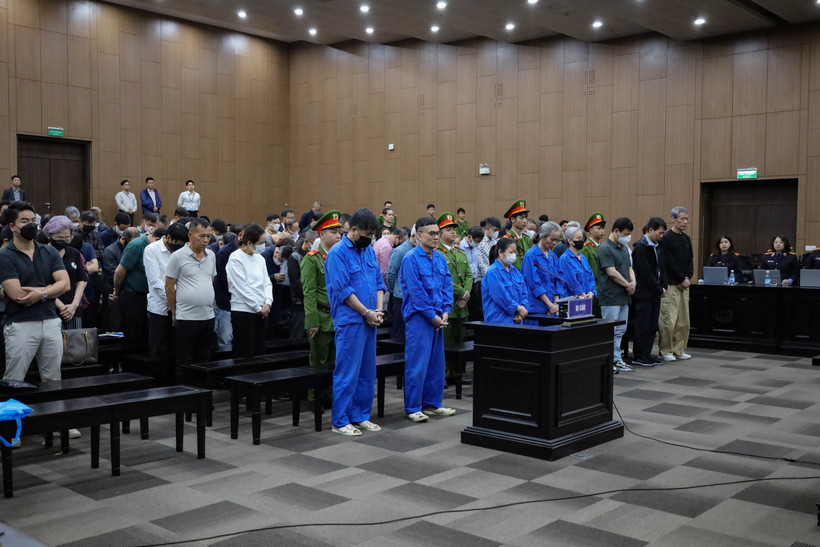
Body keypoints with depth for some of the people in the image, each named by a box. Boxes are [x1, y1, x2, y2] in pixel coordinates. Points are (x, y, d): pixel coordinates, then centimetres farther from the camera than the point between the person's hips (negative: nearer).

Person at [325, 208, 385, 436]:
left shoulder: (369, 251, 13)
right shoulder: (338, 253, -10)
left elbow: (379, 282, 15)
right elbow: (343, 290, -15)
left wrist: (379, 310, 0)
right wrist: (367, 312, -11)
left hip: (369, 321, 8)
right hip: (350, 321, -7)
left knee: (367, 372, 12)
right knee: (347, 372, -3)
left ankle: (361, 415, 23)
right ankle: (340, 421, 6)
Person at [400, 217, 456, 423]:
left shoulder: (440, 258, 11)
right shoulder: (411, 259, -11)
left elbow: (447, 286, 11)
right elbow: (416, 292, -15)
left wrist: (445, 312, -1)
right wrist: (432, 316, -13)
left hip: (437, 317, 7)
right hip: (418, 317, -7)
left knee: (436, 361, 12)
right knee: (417, 363, -4)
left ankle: (432, 404, 23)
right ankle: (412, 408, 6)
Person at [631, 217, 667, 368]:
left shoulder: (656, 247, 15)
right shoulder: (640, 247, -13)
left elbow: (661, 268, 16)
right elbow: (646, 273, -17)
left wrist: (663, 287, 2)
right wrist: (658, 290, -12)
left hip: (655, 293, 9)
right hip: (643, 293, -9)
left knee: (652, 326, 11)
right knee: (642, 326, -4)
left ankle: (647, 354, 18)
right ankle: (638, 356, 3)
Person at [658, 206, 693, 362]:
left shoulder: (686, 239, 15)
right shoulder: (666, 238, -9)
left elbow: (690, 261, 16)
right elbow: (668, 263, -14)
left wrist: (687, 278, -1)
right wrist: (682, 279, -10)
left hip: (683, 284, 8)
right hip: (670, 285, -8)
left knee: (683, 321, 9)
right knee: (668, 320, -6)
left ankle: (679, 350, 18)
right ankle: (665, 351, 4)